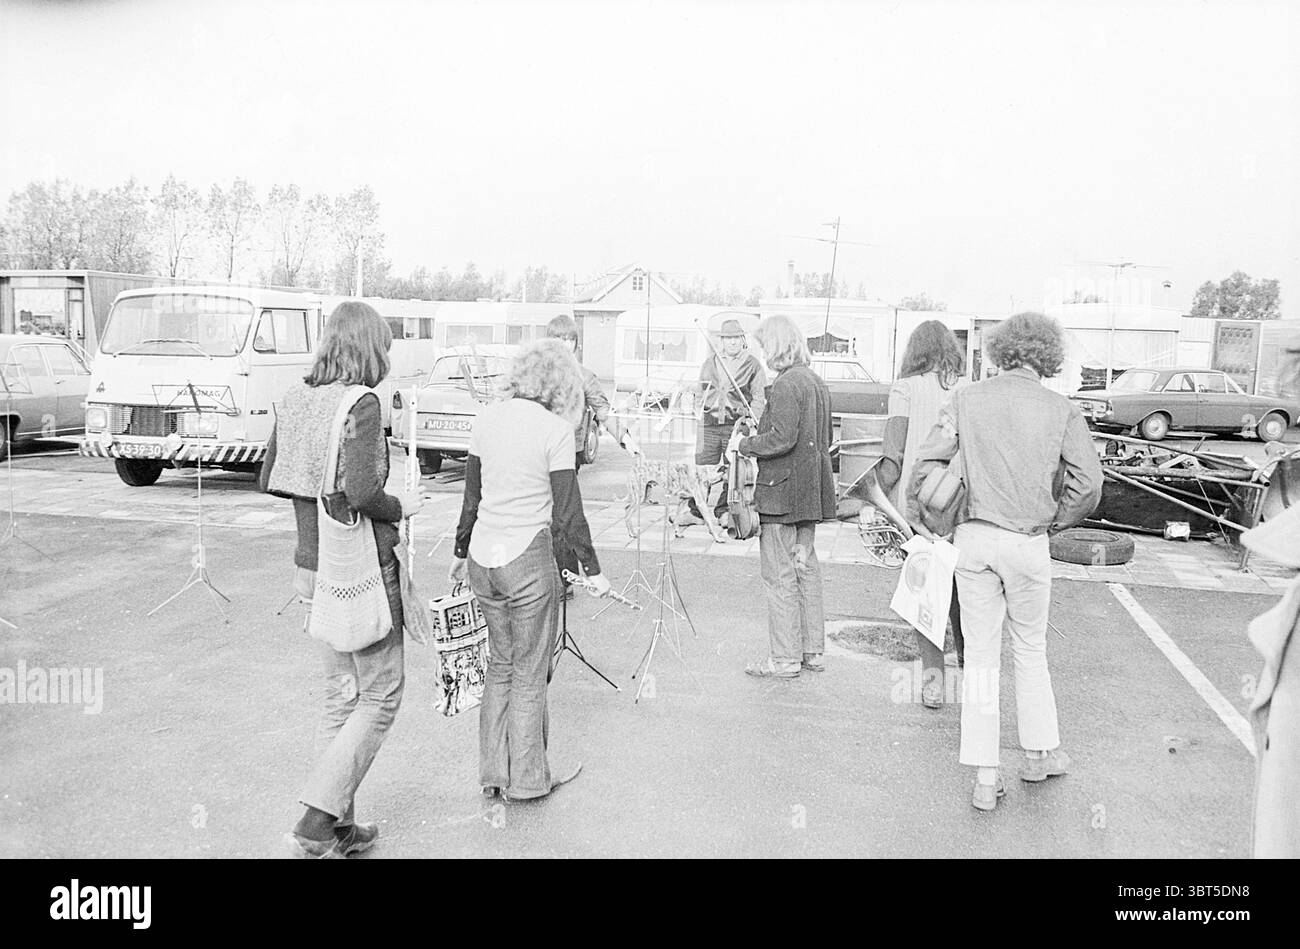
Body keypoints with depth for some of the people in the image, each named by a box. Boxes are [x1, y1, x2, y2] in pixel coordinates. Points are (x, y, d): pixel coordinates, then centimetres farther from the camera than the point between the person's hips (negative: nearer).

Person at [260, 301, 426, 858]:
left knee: (341, 696, 17)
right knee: (380, 696, 6)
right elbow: (362, 495, -27)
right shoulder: (362, 403, -18)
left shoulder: (296, 399, 5)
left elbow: (269, 480, 11)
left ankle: (338, 827, 26)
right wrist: (401, 506, -9)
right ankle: (315, 825, 5)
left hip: (314, 563, 8)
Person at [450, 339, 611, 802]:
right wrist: (593, 570, -1)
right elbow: (567, 513, -11)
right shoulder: (554, 429, -12)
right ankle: (526, 779, 23)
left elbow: (471, 496, 11)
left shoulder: (486, 419, 3)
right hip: (528, 560, -5)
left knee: (500, 665, 20)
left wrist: (461, 551, 23)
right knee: (529, 674, 10)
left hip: (483, 557, 6)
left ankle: (493, 771, 29)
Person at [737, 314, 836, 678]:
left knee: (779, 574, -2)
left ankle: (785, 659, 4)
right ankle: (813, 651, 24)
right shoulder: (817, 382, 13)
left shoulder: (785, 384, -16)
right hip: (810, 492, 10)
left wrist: (744, 444, -10)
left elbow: (782, 439, -24)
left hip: (782, 491, -9)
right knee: (806, 566, 16)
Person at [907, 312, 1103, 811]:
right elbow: (1088, 483, -8)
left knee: (980, 655, 9)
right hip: (1028, 544, 0)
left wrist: (916, 517, 5)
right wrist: (1055, 522, 9)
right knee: (1030, 648, 20)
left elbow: (926, 460, -8)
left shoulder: (968, 398, -2)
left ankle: (984, 778, 13)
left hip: (974, 538, 1)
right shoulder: (1062, 410, -4)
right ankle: (1040, 753, 36)